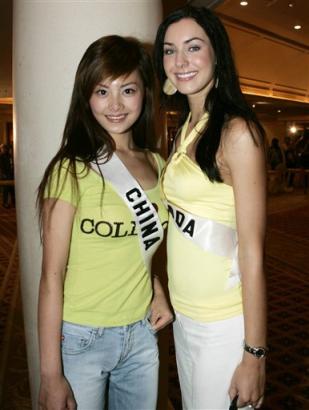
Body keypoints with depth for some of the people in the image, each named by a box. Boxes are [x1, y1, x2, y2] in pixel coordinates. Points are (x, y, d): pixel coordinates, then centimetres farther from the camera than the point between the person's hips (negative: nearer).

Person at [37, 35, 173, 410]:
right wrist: (50, 375, -14)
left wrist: (157, 294, -2)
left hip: (142, 334, 5)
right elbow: (52, 275, -15)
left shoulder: (156, 165, 1)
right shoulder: (72, 171, -15)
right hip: (80, 339, -5)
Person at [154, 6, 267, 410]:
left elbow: (252, 252, -18)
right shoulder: (186, 130, 7)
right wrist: (163, 297, 8)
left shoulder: (238, 132, -16)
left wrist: (254, 354, -15)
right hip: (182, 315, 7)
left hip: (224, 325, -7)